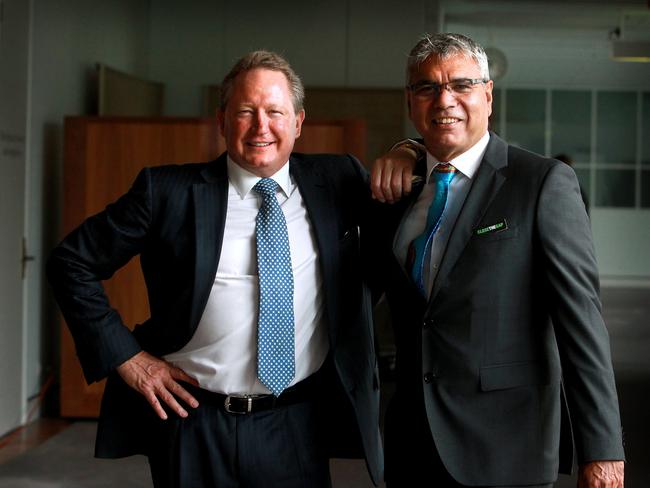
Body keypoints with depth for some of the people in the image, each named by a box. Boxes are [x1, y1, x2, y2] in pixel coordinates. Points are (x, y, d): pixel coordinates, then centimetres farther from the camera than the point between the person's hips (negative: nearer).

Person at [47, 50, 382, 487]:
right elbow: (72, 263, 1)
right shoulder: (168, 190, -4)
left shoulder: (336, 181, 2)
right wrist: (124, 356, -6)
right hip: (193, 423, -1)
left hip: (296, 431, 2)